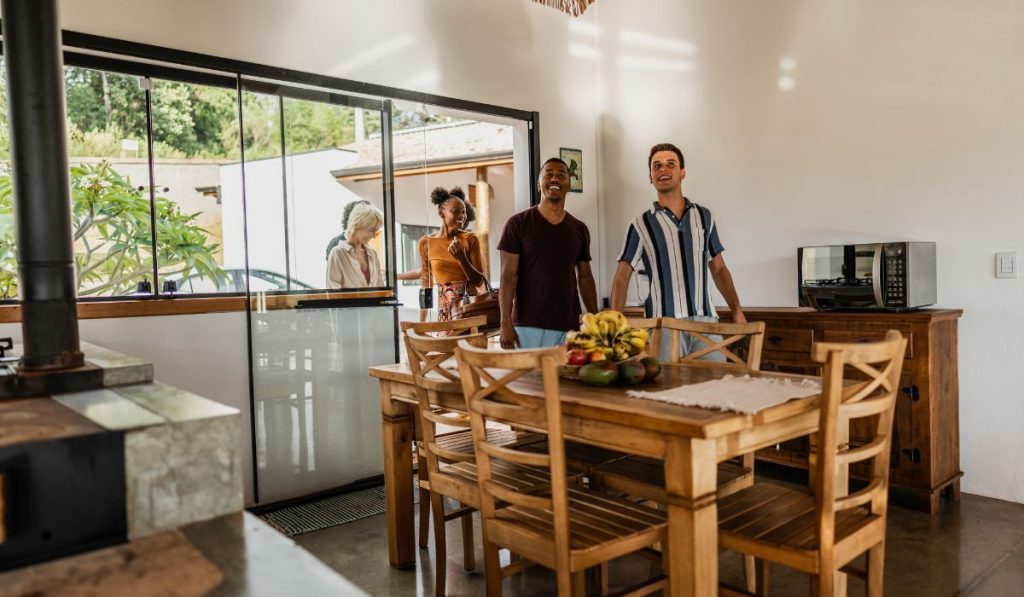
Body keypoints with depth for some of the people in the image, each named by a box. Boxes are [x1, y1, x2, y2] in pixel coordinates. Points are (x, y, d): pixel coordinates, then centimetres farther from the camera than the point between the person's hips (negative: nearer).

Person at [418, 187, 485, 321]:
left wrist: (462, 258, -16)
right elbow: (426, 281, 11)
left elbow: (479, 281, -1)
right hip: (444, 310, 1)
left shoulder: (470, 239, -2)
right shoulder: (426, 242, 1)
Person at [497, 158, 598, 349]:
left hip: (569, 326, 3)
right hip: (528, 326, -3)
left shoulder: (579, 229, 11)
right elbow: (508, 276, -4)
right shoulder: (518, 224, -1)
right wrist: (505, 322, -13)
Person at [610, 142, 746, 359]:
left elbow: (719, 269, 18)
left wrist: (737, 310, 9)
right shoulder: (641, 225, 3)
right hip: (663, 325, -2)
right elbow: (622, 278, 3)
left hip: (706, 320, 3)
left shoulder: (704, 216, 12)